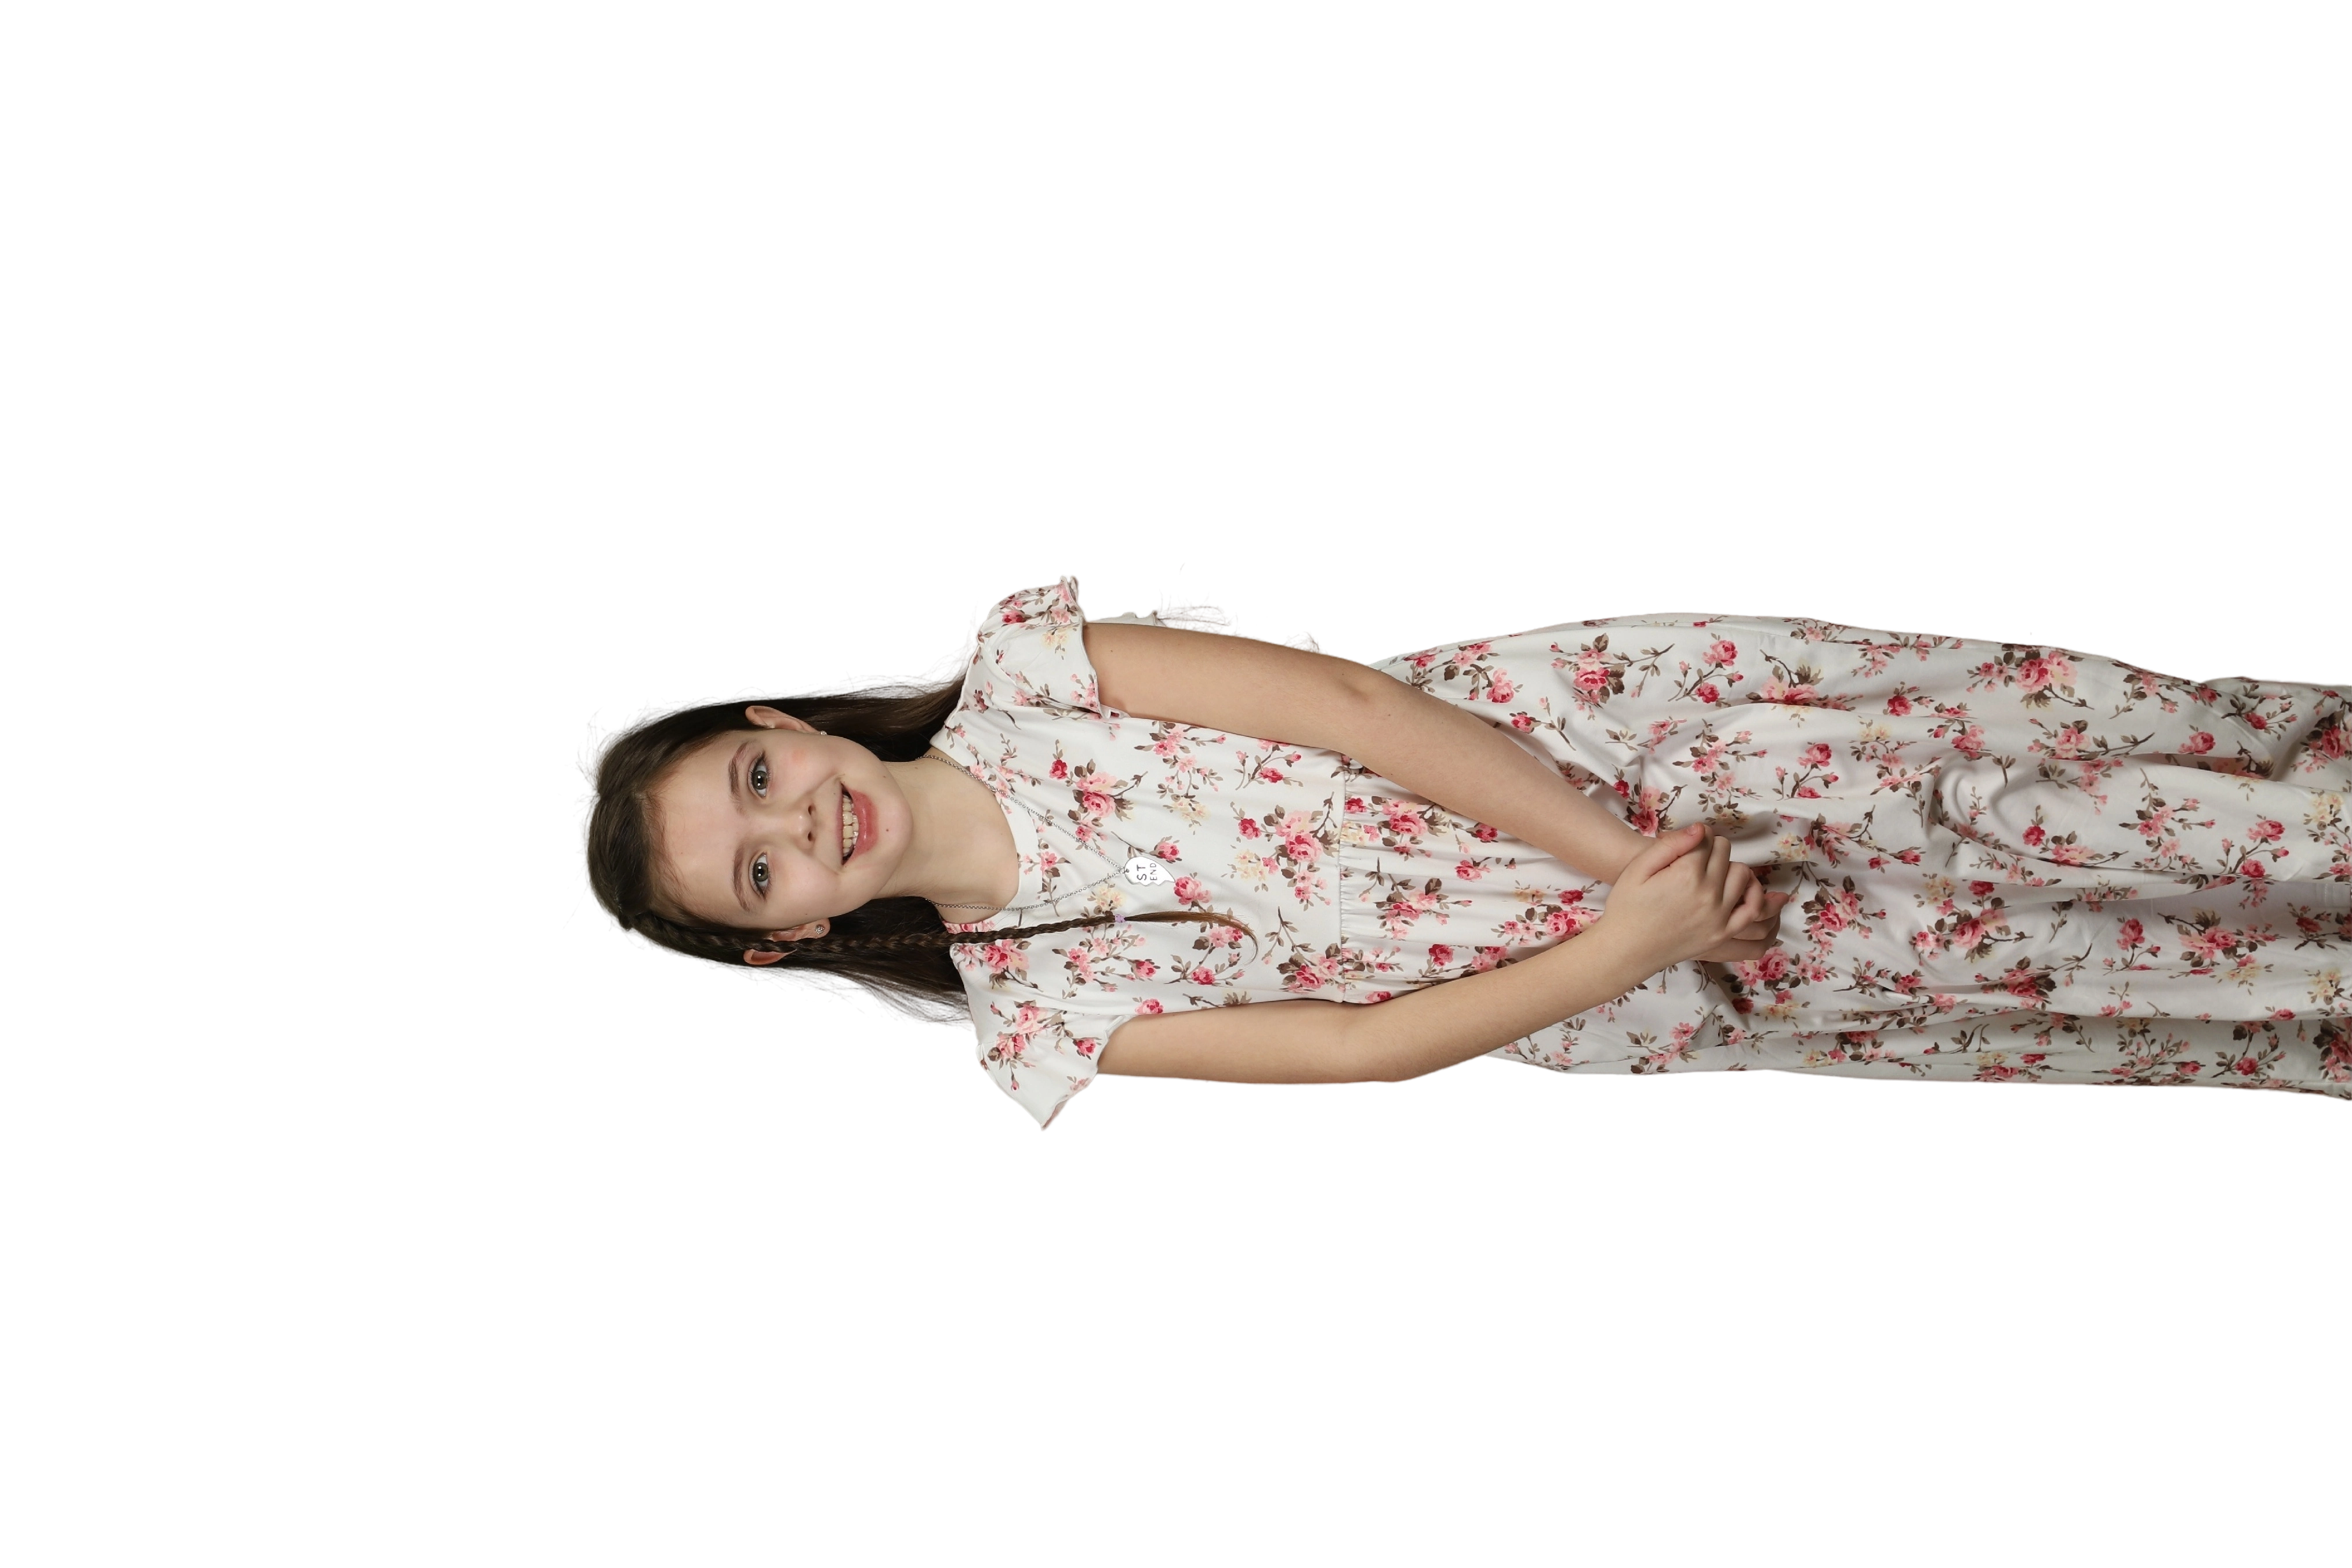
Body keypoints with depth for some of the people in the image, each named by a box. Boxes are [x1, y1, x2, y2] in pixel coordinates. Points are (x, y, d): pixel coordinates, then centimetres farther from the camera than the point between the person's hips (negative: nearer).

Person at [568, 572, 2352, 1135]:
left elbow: (1351, 704, -14)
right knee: (2027, 957, -5)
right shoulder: (1031, 1022, -9)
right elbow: (1358, 1045, -12)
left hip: (1581, 720, 1)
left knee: (2023, 746, -4)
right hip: (1590, 982, -1)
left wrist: (1623, 851, -21)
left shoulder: (1019, 662, -9)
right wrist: (1622, 940, -21)